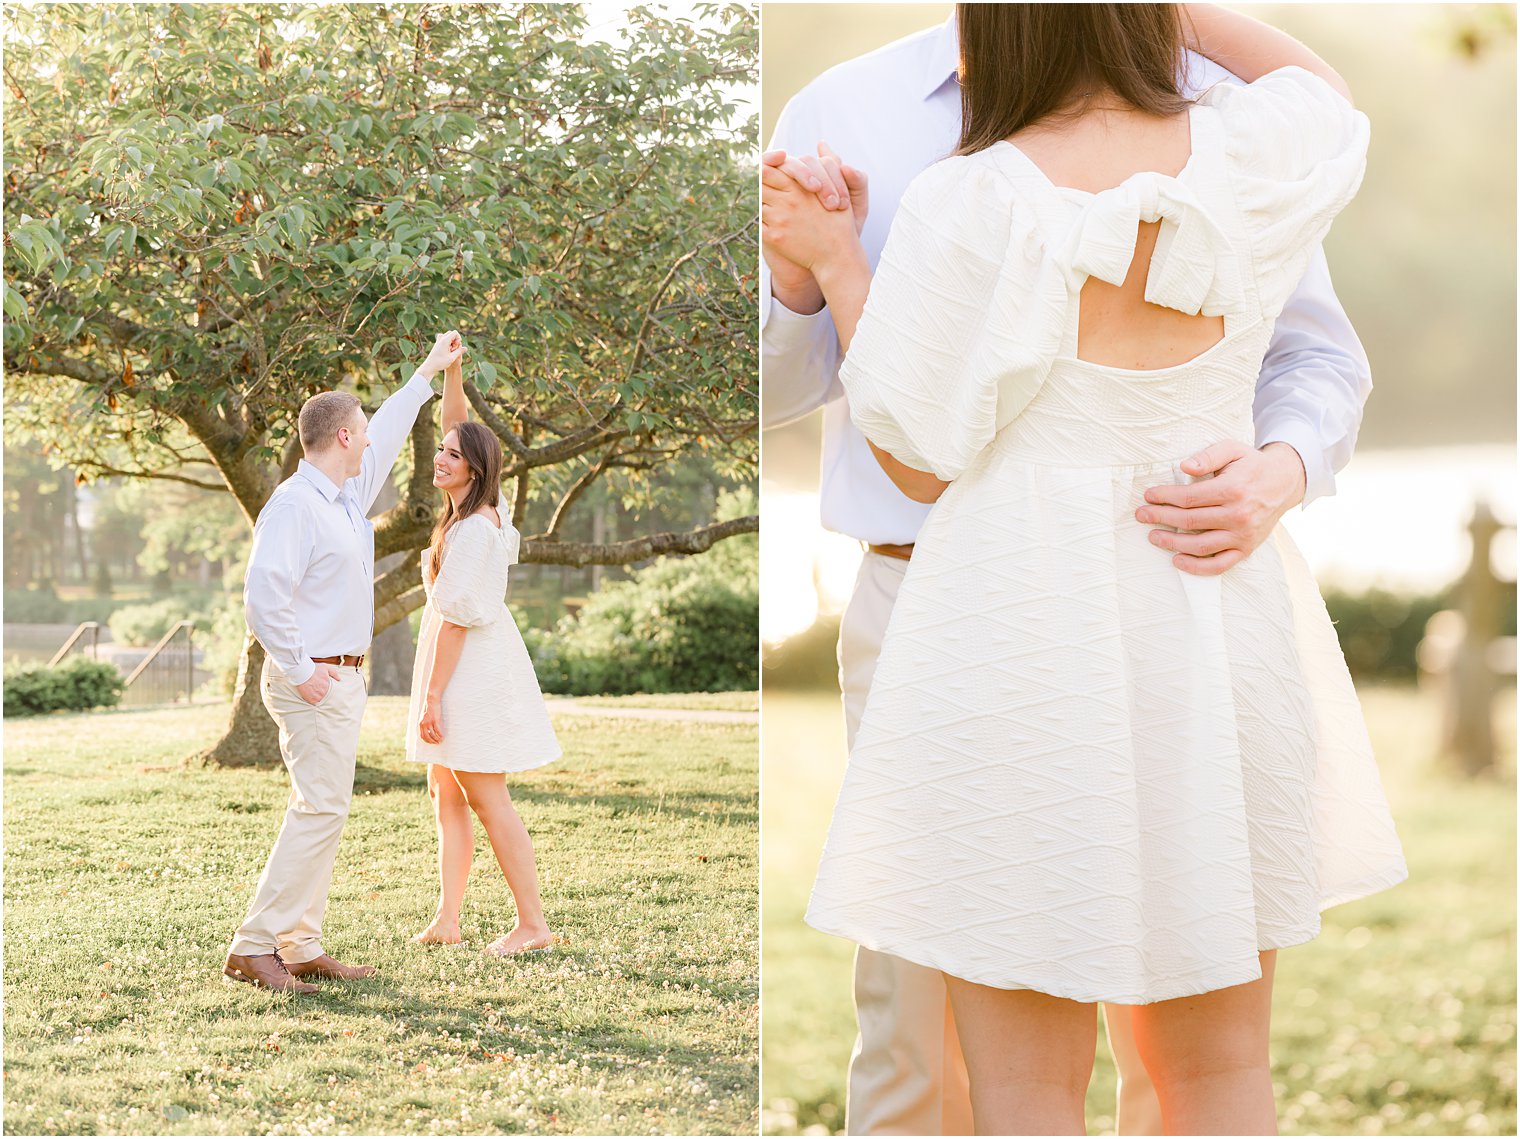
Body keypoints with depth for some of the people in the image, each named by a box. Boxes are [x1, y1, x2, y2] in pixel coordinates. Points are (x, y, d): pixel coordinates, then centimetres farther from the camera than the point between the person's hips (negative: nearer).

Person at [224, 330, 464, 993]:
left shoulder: (348, 496, 13)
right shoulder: (294, 505, -16)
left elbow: (386, 436, 31)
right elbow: (263, 595, -23)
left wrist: (428, 373, 37)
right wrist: (299, 670, -20)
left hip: (340, 678, 10)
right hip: (312, 680, -10)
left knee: (321, 811, 9)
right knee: (321, 809, -13)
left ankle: (300, 948, 11)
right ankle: (253, 948, -12)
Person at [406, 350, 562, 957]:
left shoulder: (473, 530, -19)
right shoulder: (481, 511, 7)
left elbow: (454, 618, -21)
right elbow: (459, 427, 17)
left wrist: (431, 696, -20)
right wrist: (451, 369, 7)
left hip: (472, 672, -10)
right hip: (468, 670, 10)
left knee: (487, 800, -5)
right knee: (445, 795, 11)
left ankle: (533, 923, -1)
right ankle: (447, 919, 13)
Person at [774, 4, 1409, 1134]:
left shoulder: (969, 207, -16)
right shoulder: (1251, 161, -4)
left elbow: (923, 465, -6)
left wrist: (837, 267, 1)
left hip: (1023, 647, -4)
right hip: (1221, 636, 4)